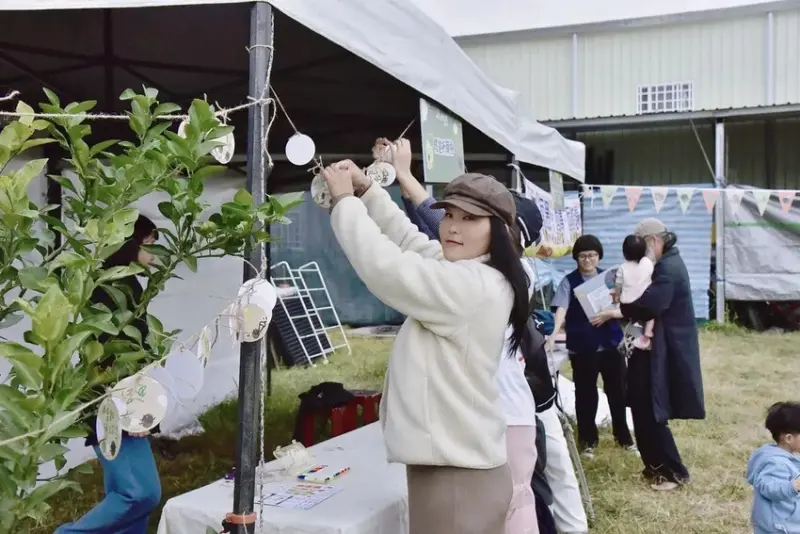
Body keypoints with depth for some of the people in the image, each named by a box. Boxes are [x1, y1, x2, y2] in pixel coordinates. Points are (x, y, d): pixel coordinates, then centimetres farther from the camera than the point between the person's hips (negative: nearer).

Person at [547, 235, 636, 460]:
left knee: (617, 390, 11)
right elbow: (561, 308, -17)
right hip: (582, 346, -2)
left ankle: (623, 435, 29)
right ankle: (588, 440, 21)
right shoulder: (569, 282, -4)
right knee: (586, 394, 6)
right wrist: (554, 333, -33)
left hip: (611, 343, 3)